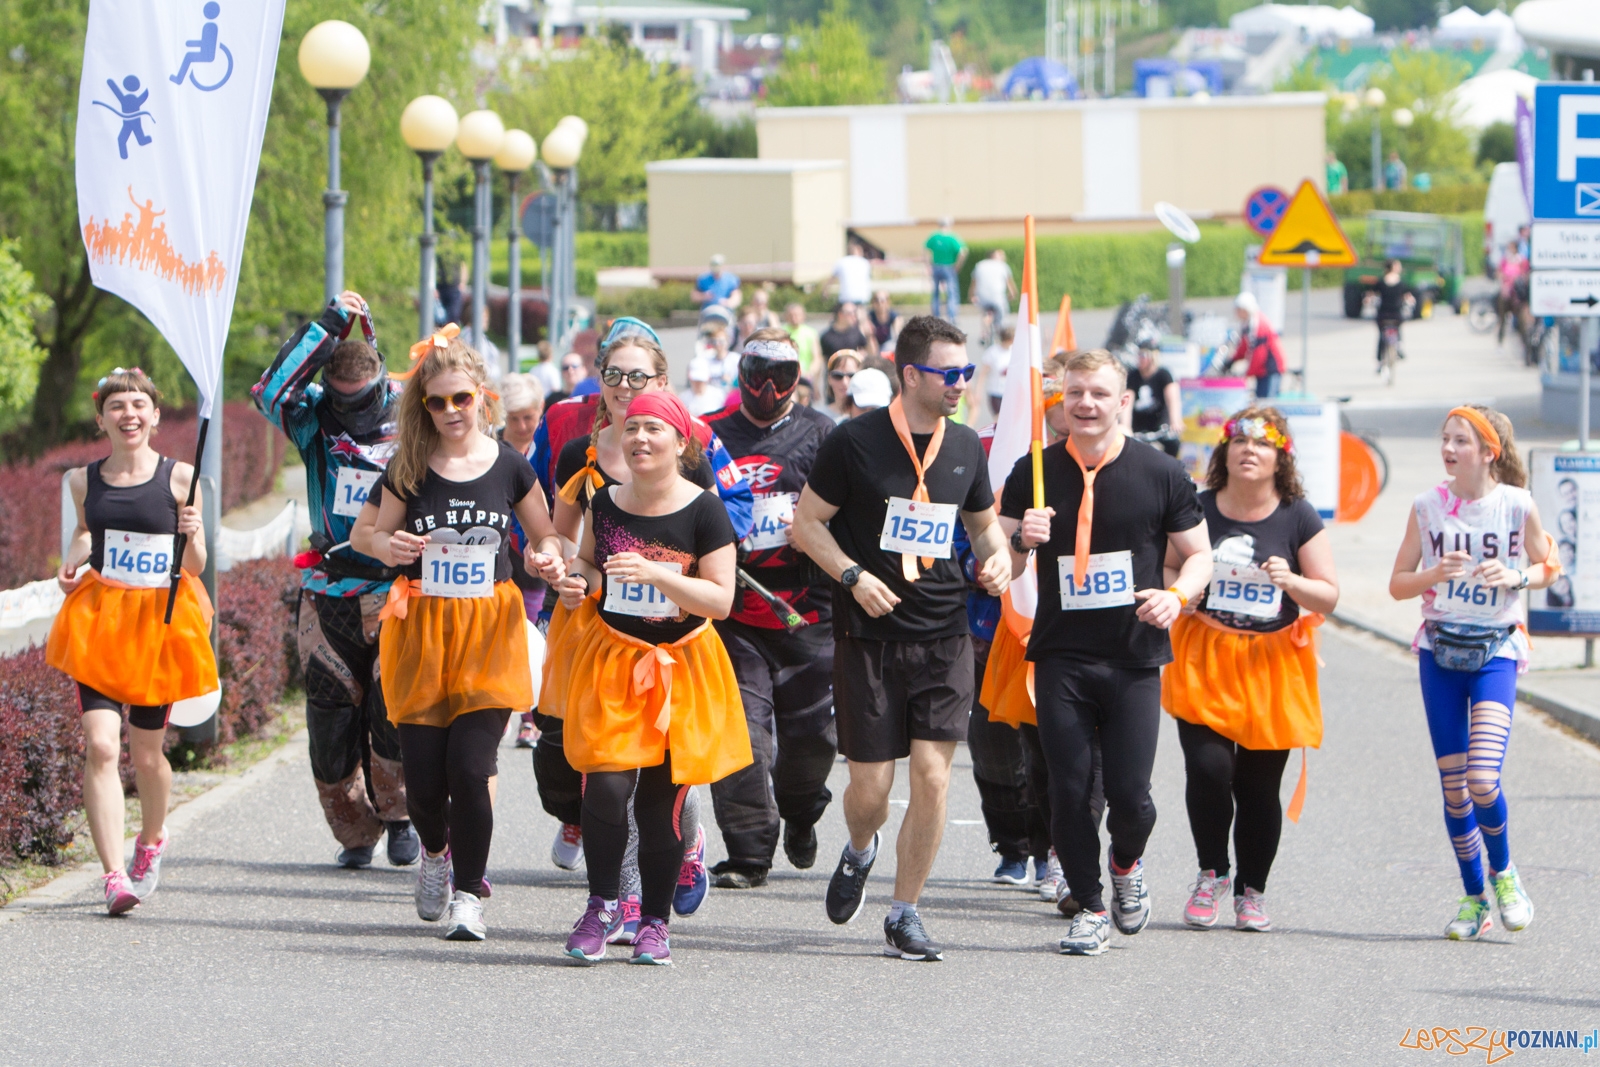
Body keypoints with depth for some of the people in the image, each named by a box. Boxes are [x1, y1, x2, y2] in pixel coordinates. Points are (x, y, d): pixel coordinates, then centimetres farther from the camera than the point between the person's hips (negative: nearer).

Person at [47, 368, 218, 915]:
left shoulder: (178, 478, -2)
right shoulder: (84, 480, 4)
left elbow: (196, 566, 2)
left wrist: (191, 535, -18)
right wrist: (72, 561, 7)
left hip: (161, 620, -1)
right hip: (98, 620, 1)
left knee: (147, 752, 11)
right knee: (101, 746, -16)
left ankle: (152, 839, 42)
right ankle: (114, 874, -18)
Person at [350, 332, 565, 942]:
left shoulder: (510, 467, 2)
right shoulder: (409, 469, 1)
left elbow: (544, 535, 15)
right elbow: (363, 533, 10)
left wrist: (549, 559, -8)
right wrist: (388, 546, -12)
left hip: (490, 629, -1)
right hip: (421, 629, 1)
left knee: (470, 766, -13)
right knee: (424, 775, -1)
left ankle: (468, 893, 3)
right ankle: (435, 853, 33)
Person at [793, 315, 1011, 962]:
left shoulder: (965, 447, 8)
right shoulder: (856, 442, -6)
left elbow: (983, 521, 23)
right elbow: (807, 524, 0)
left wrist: (998, 557, 1)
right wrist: (854, 576, -15)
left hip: (944, 637, 3)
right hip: (869, 635, -3)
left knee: (932, 776, -8)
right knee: (870, 786, -1)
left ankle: (904, 915, 4)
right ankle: (859, 854, 35)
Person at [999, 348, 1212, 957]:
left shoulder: (1160, 474, 3)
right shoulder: (1034, 473, 5)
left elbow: (1199, 555, 9)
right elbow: (1001, 569, 9)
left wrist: (1177, 594, -12)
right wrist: (1022, 540, -14)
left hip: (1135, 660, -1)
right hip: (1061, 660, 1)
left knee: (1130, 796, -6)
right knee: (1069, 789, -3)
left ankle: (1126, 864, 28)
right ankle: (1089, 908, 14)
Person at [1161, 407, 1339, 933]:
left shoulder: (1297, 518, 2)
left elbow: (1329, 596, 4)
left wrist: (1291, 581, -16)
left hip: (1272, 664, 0)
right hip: (1204, 659, 0)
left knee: (1259, 786, 1)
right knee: (1208, 766, -17)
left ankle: (1252, 891, 19)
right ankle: (1211, 874, 6)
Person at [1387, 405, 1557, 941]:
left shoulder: (1516, 505, -7)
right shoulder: (1427, 506, -2)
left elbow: (1548, 567, 7)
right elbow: (1397, 584, 3)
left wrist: (1514, 577, -14)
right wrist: (1434, 574, -17)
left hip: (1495, 650, -3)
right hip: (1439, 650, 3)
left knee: (1482, 779, -17)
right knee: (1453, 784, 5)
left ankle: (1503, 873, 11)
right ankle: (1474, 897, 21)